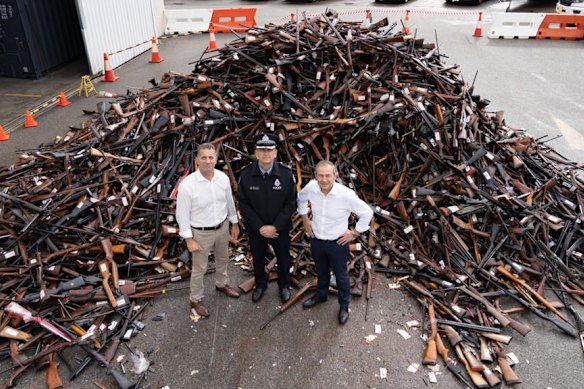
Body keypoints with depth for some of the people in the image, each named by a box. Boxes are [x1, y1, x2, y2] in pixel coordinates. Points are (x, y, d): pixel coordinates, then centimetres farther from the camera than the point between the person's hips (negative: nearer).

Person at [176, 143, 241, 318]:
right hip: (201, 232, -5)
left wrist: (234, 224, 11)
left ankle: (221, 284, 56)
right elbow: (182, 214, -16)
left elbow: (230, 202, 4)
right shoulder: (187, 184, -25)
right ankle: (195, 300, 38)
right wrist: (189, 240, -14)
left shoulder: (223, 177, -11)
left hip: (222, 227, 5)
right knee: (199, 268, 14)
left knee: (222, 259, 27)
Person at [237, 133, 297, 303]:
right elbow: (243, 204, -11)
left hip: (280, 227, 0)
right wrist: (260, 227, -16)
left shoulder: (286, 174, -18)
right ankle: (260, 284, 49)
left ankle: (284, 285, 47)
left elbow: (291, 203, -13)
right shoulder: (246, 174, -16)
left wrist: (275, 226, -19)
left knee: (283, 258, 20)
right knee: (258, 258, 22)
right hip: (255, 228, 1)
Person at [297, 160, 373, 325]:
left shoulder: (346, 194, -29)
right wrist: (305, 219, 7)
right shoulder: (311, 187, -18)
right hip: (316, 240, 4)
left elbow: (367, 213, -15)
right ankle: (321, 294, 55)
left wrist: (354, 233, -10)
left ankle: (344, 306, 41)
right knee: (321, 271, 28)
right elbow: (301, 198, 8)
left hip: (337, 243, -3)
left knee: (341, 275, 18)